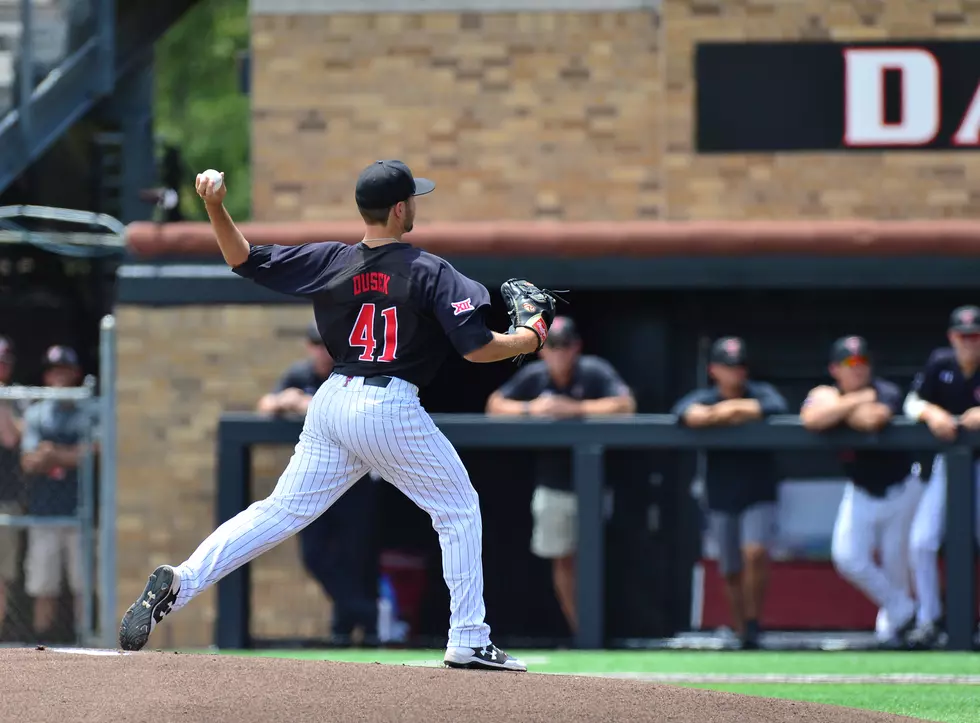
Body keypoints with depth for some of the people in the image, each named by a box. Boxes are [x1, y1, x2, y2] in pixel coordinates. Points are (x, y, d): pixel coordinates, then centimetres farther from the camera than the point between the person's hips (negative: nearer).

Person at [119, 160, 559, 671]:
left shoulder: (329, 262, 4)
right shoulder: (429, 272, -9)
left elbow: (246, 261, 7)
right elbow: (478, 348, -11)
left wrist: (216, 210, 3)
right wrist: (531, 335, 6)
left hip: (332, 402, 5)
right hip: (391, 410, -5)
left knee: (283, 510, 9)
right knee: (459, 510, 12)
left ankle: (181, 581, -9)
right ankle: (468, 642, 9)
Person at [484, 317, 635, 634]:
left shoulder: (594, 372, -12)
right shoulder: (533, 376, -1)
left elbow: (626, 404, -24)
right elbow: (494, 405, 1)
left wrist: (576, 408, -30)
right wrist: (528, 408, -19)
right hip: (552, 485, 4)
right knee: (562, 560, 7)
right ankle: (578, 633, 15)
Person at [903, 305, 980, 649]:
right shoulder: (940, 363, -2)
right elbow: (912, 403, 2)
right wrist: (931, 412, -18)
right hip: (947, 462, 3)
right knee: (921, 542, -6)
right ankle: (929, 620, 7)